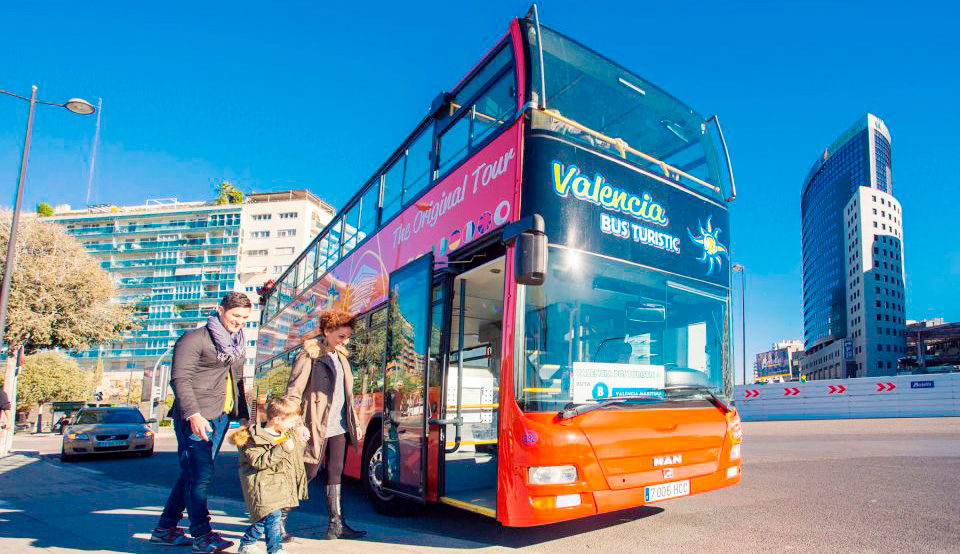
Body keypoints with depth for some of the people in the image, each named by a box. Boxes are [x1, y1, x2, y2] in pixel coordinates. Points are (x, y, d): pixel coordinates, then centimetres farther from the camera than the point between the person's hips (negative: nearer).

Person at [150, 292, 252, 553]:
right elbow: (180, 379, -14)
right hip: (196, 418, -8)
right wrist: (193, 414, -23)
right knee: (199, 474, -5)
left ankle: (165, 528, 25)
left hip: (221, 416, 8)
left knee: (192, 474, 13)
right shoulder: (195, 338, -8)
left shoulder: (237, 345, 17)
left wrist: (242, 415, 17)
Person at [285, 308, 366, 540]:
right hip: (316, 426, -7)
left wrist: (354, 423, 19)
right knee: (308, 473, -1)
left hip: (338, 426, 7)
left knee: (335, 474, 8)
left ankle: (336, 523, 14)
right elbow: (294, 392, -14)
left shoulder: (340, 357, 14)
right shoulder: (309, 355, -9)